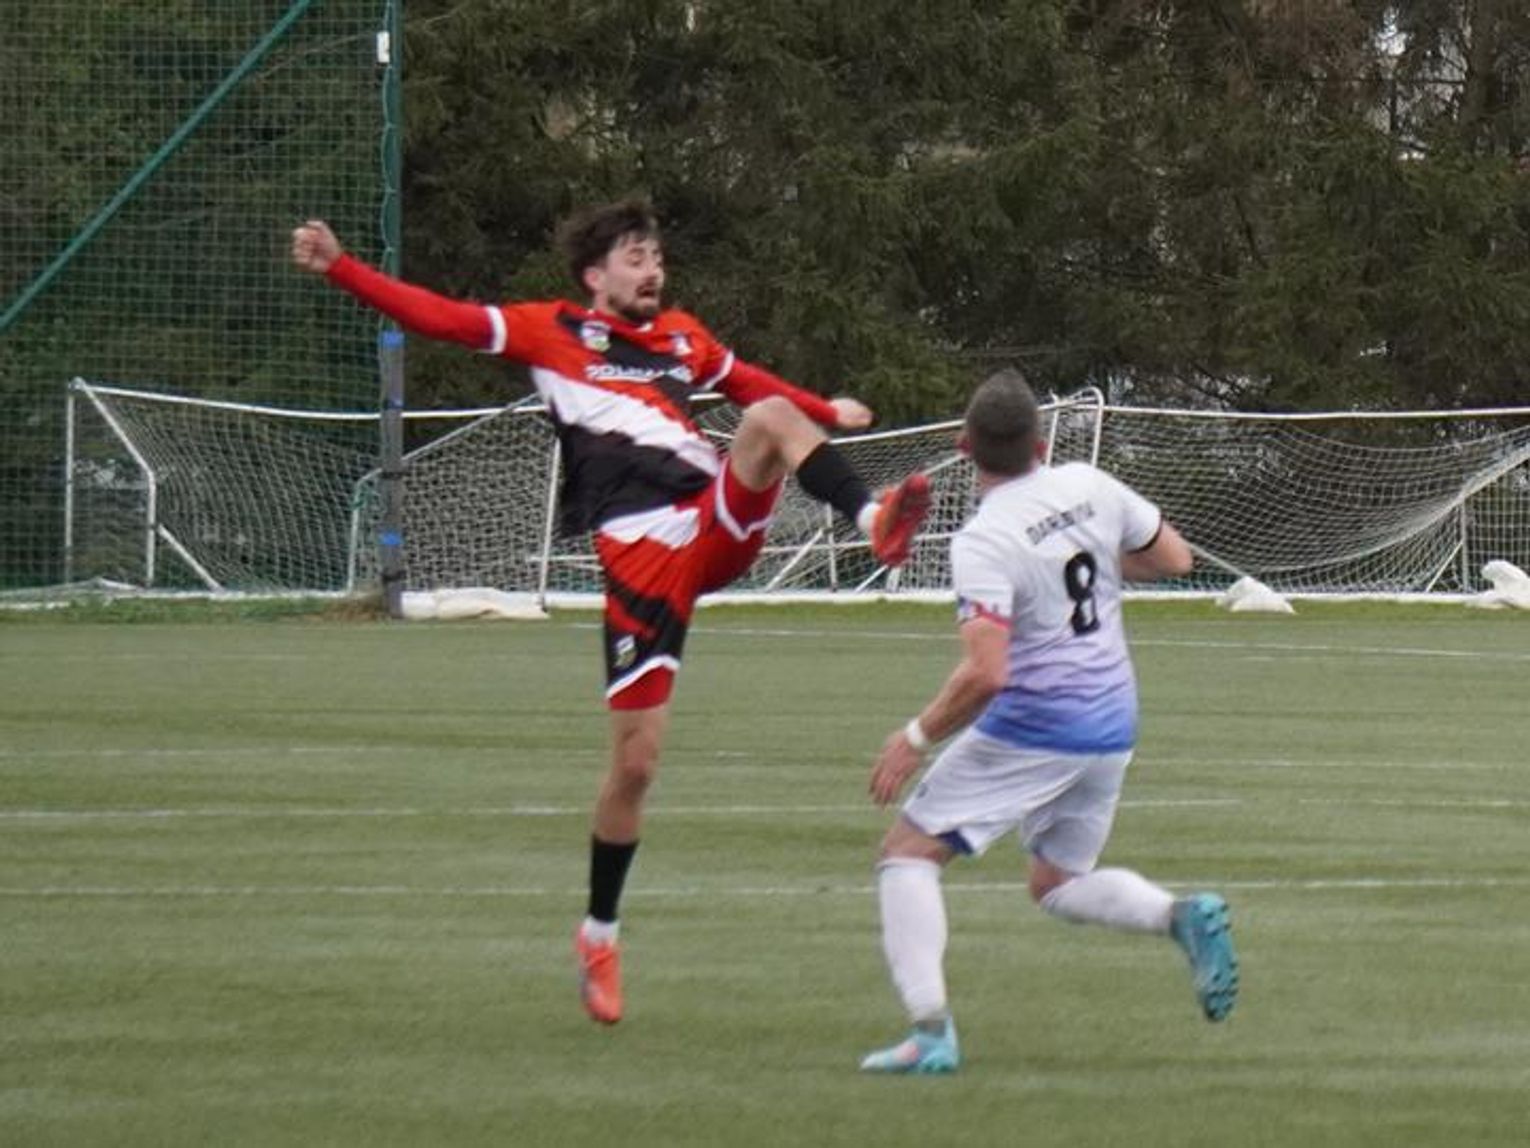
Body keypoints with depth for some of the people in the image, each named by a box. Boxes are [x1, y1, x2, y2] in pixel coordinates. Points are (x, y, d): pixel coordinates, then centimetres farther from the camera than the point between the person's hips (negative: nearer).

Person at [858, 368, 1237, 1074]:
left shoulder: (983, 542, -19)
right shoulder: (1091, 488, 0)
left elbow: (985, 674, -27)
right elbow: (1174, 558, 14)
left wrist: (916, 739, -14)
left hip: (1031, 733, -7)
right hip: (1112, 729, 7)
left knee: (909, 853, 5)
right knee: (1059, 884, 23)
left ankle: (931, 1032, -7)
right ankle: (1182, 916, -5)